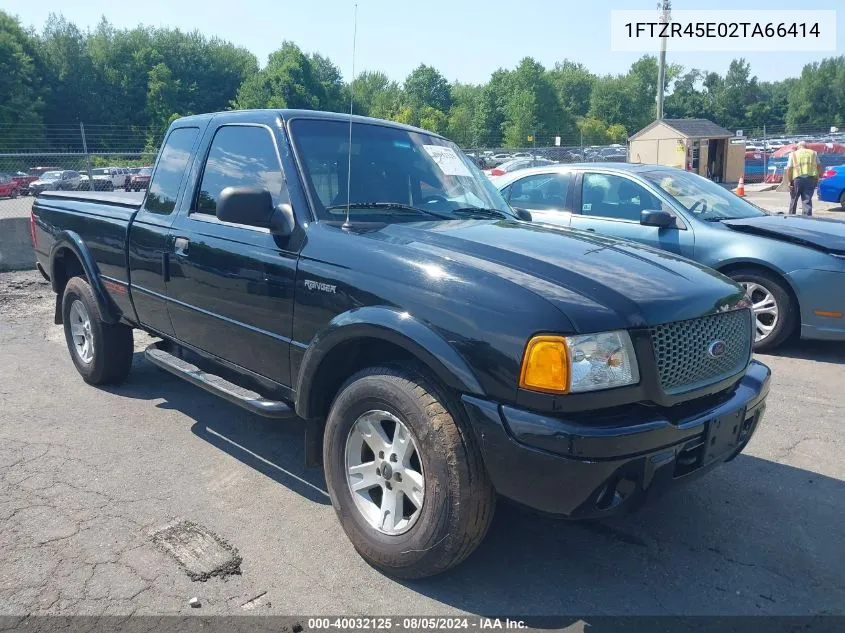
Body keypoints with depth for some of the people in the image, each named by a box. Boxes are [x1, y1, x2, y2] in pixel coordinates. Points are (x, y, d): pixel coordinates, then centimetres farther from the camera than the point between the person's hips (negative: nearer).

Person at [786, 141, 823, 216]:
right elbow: (819, 166, 10)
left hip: (798, 178, -1)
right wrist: (817, 178, 14)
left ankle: (791, 216, 21)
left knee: (793, 199, 13)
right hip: (811, 178, 1)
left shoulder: (793, 154, 9)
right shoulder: (813, 153, 16)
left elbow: (789, 169, -1)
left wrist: (789, 181, 0)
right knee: (807, 200, 1)